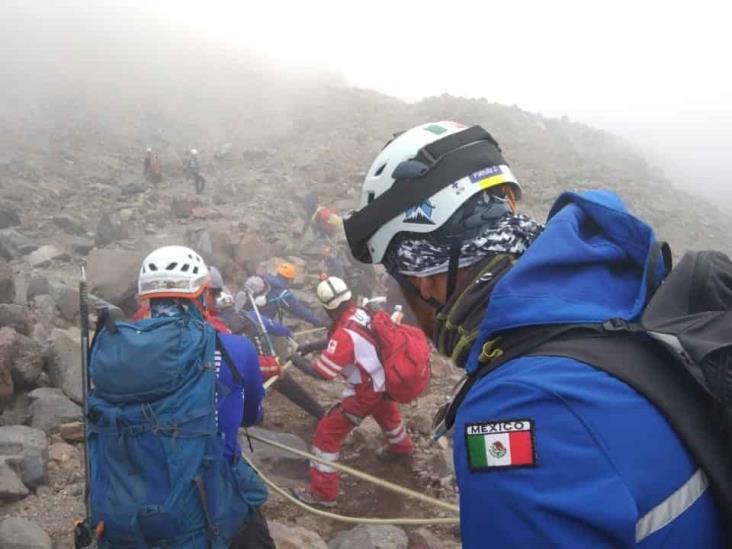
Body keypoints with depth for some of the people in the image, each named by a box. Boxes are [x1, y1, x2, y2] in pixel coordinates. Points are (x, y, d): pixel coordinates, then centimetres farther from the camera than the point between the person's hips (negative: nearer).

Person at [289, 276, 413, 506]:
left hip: (365, 391, -8)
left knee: (327, 433, 0)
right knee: (386, 411, 37)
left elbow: (321, 372, -27)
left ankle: (323, 492, 9)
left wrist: (298, 361, -11)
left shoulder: (346, 332, -31)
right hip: (384, 380, 9)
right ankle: (401, 446, 67)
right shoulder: (361, 313, -8)